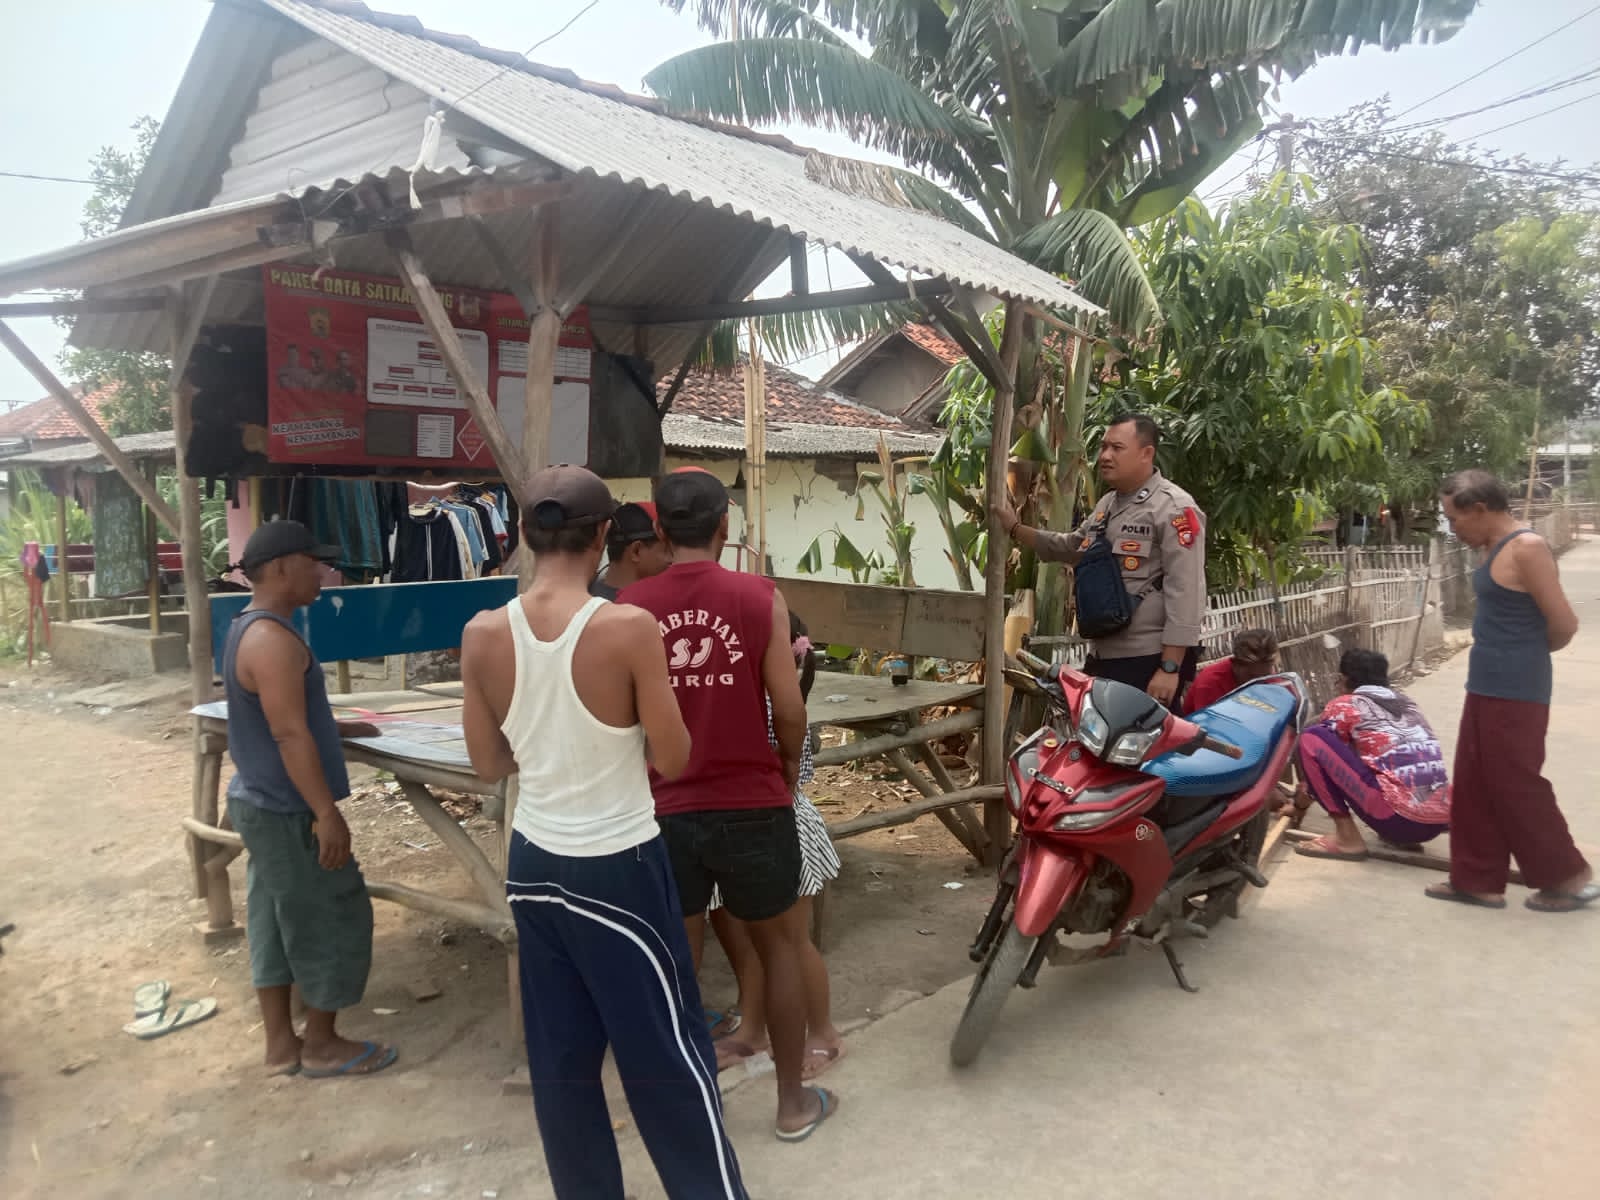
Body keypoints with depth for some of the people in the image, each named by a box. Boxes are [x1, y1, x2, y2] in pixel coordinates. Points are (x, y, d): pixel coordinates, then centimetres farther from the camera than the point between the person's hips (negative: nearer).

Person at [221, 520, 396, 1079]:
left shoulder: (247, 628, 10)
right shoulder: (273, 639, -23)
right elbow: (289, 735, -27)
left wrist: (337, 728, 25)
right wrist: (327, 812, -25)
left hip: (260, 802, 10)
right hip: (286, 811, -10)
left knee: (276, 919, 16)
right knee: (333, 919, 2)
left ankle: (281, 1042, 26)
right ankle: (322, 1045, 16)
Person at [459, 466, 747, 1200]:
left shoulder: (483, 635, -7)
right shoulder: (630, 629, -20)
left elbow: (489, 765, 2)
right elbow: (672, 759, -12)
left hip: (533, 864, 5)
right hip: (619, 867, -4)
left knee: (559, 1056, 18)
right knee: (666, 1054, 11)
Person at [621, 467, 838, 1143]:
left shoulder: (630, 607, -6)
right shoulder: (760, 598, -10)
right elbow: (790, 712, -8)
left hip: (665, 812, 1)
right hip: (752, 807, -1)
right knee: (780, 946, 19)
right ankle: (793, 1101, 29)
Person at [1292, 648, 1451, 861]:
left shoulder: (1344, 705, 5)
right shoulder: (1407, 702, 24)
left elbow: (1315, 751, 16)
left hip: (1399, 819, -7)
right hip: (1440, 821, 7)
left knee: (1312, 739, -1)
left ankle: (1348, 839, 0)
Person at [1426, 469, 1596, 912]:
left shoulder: (1527, 548, -17)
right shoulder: (1498, 548, 11)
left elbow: (1564, 624, -17)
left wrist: (1531, 656, 0)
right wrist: (1526, 650, 4)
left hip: (1514, 690, -10)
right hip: (1488, 686, 10)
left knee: (1515, 786, 1)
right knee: (1475, 785, 12)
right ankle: (1479, 881, 21)